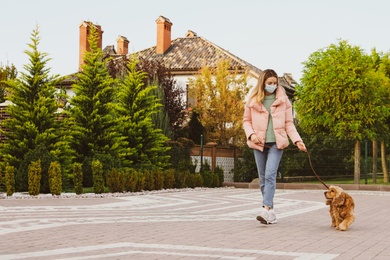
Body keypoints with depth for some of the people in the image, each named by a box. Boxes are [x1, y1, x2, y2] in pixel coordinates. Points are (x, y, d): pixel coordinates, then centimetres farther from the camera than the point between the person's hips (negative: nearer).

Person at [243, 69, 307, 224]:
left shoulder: (283, 100, 4)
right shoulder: (253, 100, 5)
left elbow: (289, 123, 7)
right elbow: (246, 120, 10)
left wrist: (297, 140, -5)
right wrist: (251, 134, -8)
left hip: (276, 143, -2)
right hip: (259, 143, 2)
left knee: (270, 175, -16)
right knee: (263, 178, 4)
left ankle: (266, 210, -24)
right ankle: (271, 212, 12)